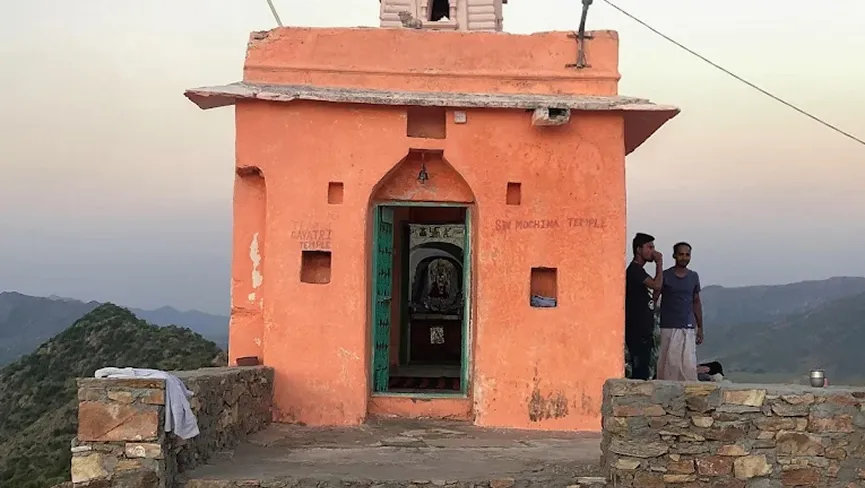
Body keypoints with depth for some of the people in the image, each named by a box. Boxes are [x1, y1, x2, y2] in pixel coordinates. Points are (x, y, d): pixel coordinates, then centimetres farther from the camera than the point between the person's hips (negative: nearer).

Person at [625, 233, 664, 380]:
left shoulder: (638, 270, 19)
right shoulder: (634, 270, -13)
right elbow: (657, 285, -21)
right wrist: (659, 264, -12)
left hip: (642, 331, 10)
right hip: (637, 331, -10)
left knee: (641, 371, 10)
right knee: (640, 372, -11)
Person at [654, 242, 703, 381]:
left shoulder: (694, 276, 12)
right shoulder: (665, 276, 0)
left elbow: (696, 302, 18)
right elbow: (654, 300, 1)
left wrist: (700, 328, 15)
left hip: (688, 328, 3)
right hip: (669, 327, -3)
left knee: (689, 364, -4)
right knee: (669, 363, -4)